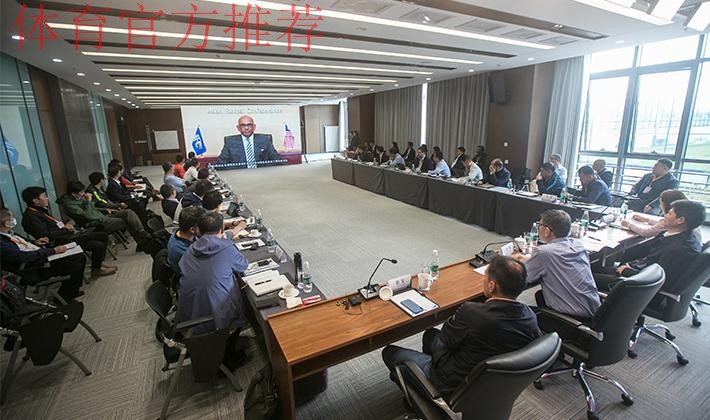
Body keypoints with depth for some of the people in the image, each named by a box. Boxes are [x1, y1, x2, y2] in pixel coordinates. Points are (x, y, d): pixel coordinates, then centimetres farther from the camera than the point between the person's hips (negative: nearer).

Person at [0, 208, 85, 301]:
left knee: (81, 257, 4)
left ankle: (73, 290, 19)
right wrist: (54, 250, -24)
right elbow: (24, 257, -29)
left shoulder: (8, 233, 6)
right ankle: (63, 299, 1)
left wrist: (34, 243, 6)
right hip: (35, 269, -10)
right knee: (76, 267, -20)